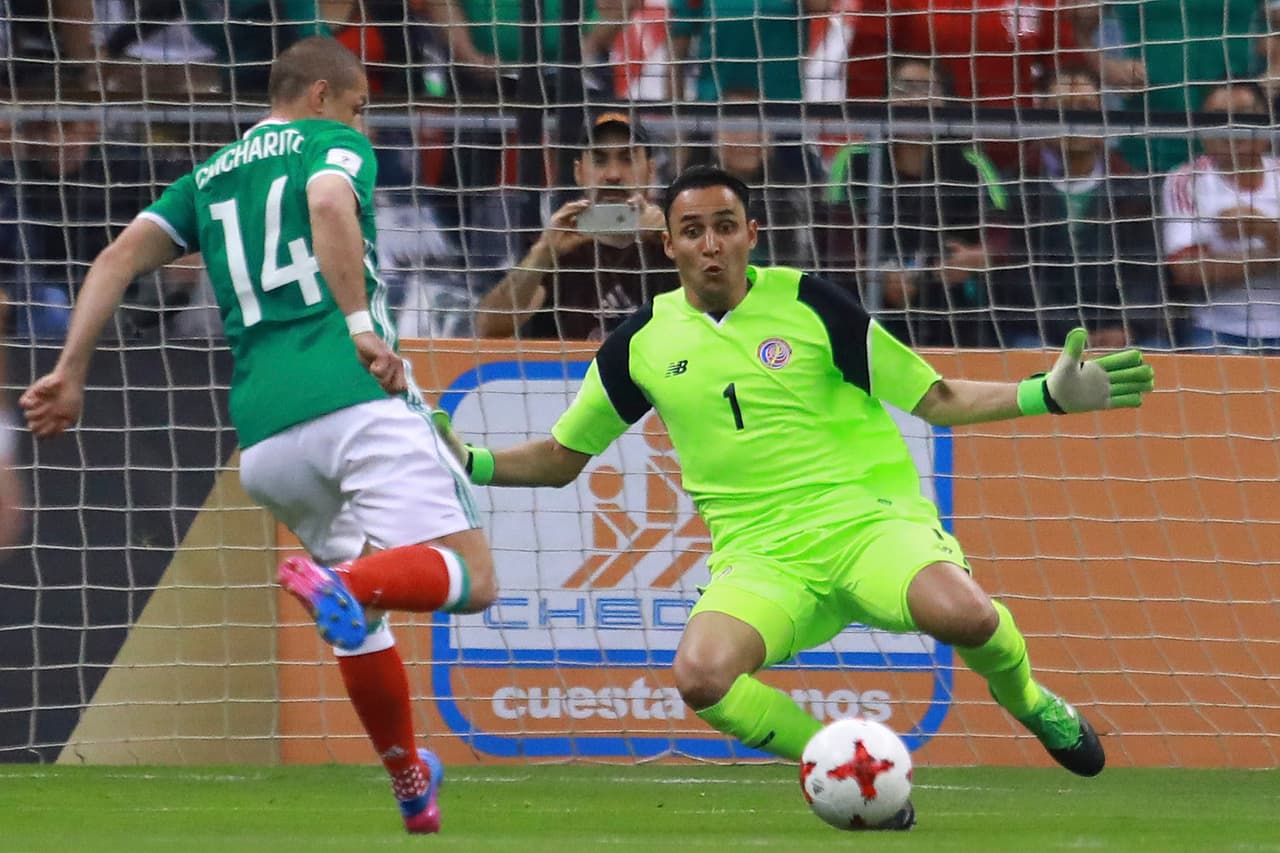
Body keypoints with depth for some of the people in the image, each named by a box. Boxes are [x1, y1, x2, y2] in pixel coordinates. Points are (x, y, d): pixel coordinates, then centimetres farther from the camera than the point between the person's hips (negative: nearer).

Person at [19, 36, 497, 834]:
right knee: (470, 578, -10)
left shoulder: (210, 176, 26)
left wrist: (72, 372, 11)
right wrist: (362, 326, -19)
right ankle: (344, 586, -38)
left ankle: (411, 787, 26)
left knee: (364, 612, 25)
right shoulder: (333, 146, 9)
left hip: (264, 434, 6)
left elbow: (120, 257, 14)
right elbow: (329, 205, -15)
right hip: (357, 400, -6)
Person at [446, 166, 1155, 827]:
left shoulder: (806, 304, 1)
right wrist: (468, 463, 4)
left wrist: (1049, 393, -7)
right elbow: (559, 457, 21)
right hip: (761, 557, 2)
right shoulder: (643, 343, 8)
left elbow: (936, 399, 5)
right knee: (700, 675, -32)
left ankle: (1027, 701, 2)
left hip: (869, 522, -2)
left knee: (962, 614, -35)